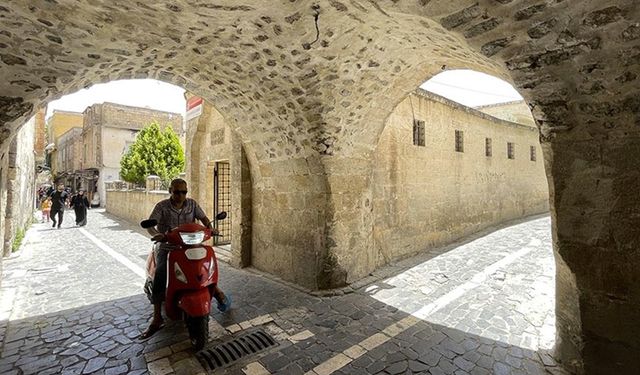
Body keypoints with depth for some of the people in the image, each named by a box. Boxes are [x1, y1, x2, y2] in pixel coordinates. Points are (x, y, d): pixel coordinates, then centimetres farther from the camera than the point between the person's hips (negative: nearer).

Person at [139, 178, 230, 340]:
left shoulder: (192, 203, 2)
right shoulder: (162, 206, -6)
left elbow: (203, 218, 1)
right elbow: (149, 225, -16)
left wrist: (209, 227, -22)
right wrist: (157, 234, -38)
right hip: (167, 248, -2)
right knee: (160, 274, -26)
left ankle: (215, 289, 18)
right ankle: (157, 318, -17)